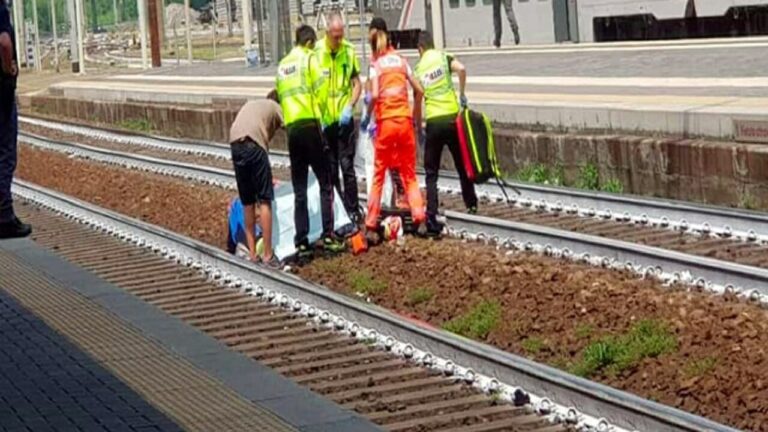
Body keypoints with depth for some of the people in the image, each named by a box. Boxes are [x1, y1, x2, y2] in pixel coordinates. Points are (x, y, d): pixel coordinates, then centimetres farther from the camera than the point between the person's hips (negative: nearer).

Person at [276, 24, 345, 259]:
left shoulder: (282, 65, 19)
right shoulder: (309, 58, 0)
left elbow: (280, 95, 15)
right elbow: (320, 89, -7)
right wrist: (320, 116, 5)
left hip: (291, 128, 5)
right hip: (310, 125, -5)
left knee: (299, 190, 7)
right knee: (325, 184, 1)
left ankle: (301, 243, 4)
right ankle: (328, 235, -6)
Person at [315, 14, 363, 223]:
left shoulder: (349, 51, -2)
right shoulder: (317, 52, -8)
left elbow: (357, 83, 5)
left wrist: (350, 107, -10)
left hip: (344, 118, 0)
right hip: (324, 120, 0)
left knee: (347, 166, 0)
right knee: (330, 170, 8)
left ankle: (353, 210, 7)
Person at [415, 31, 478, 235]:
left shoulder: (419, 69, 8)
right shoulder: (443, 58, 4)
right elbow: (461, 69, -16)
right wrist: (462, 95, -3)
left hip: (432, 122, 0)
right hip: (452, 117, 0)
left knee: (431, 172, 4)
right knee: (462, 164, 17)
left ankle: (431, 216, -7)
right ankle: (471, 204, 30)